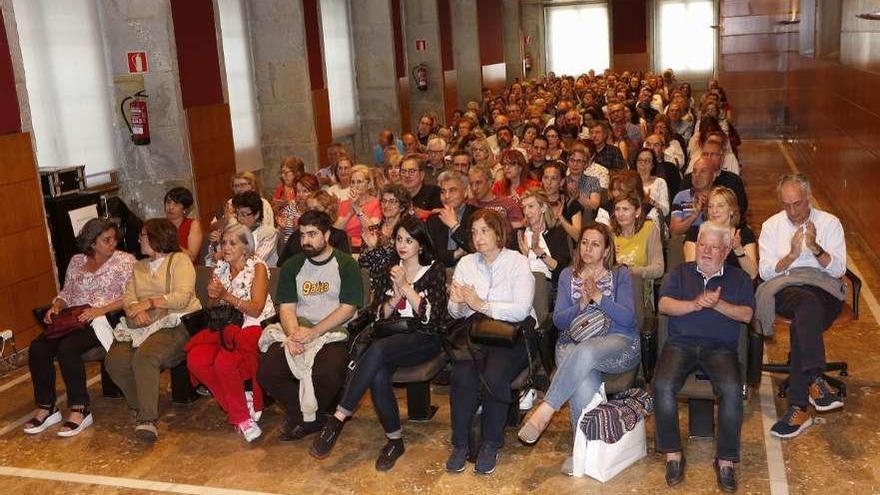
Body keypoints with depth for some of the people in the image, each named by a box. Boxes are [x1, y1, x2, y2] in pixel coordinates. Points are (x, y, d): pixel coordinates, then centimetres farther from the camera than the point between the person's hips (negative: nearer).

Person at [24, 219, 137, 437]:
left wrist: (100, 310, -20)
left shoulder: (125, 261, 1)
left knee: (67, 348, -31)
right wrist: (56, 306, 0)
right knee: (38, 347, -19)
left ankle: (80, 410, -21)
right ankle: (46, 408, -8)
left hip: (105, 320, -6)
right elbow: (66, 292, 23)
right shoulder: (76, 261, 18)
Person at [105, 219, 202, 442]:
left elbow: (183, 296, -9)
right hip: (142, 325, 7)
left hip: (175, 324, -6)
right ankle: (143, 407, -3)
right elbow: (127, 297, 12)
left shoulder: (179, 260, 6)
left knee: (144, 356, -33)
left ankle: (147, 419, -29)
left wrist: (150, 302, -15)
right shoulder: (139, 267, 27)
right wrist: (134, 308, -11)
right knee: (114, 361, -20)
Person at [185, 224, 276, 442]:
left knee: (224, 361, -32)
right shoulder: (221, 267, 14)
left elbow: (255, 309, -11)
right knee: (195, 358, -21)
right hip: (226, 327, 6)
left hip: (254, 328, -6)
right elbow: (211, 308, 16)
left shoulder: (257, 267, -3)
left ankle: (240, 414, -9)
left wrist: (226, 295, -20)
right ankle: (241, 410, -9)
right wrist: (213, 297, -7)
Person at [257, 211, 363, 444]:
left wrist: (313, 332, -17)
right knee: (266, 372, -21)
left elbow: (347, 309, -7)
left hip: (333, 334, -4)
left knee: (327, 373, -34)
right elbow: (286, 307, 6)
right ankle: (314, 417, 0)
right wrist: (293, 335, -15)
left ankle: (304, 416, 2)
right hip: (297, 331, 4)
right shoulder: (292, 266, 13)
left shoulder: (346, 264, 0)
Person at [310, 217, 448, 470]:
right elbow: (378, 315, 11)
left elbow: (431, 316, -8)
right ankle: (395, 439, -16)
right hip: (394, 337, 4)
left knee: (378, 350, -34)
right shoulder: (390, 270, 17)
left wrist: (406, 286, -12)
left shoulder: (435, 271, 4)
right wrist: (395, 298, -8)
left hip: (425, 339, -4)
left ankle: (339, 418, -32)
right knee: (378, 375, -31)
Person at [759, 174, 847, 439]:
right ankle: (816, 381, -48)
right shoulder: (771, 226, 15)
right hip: (784, 289, 0)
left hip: (825, 290, 0)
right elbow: (766, 272, 7)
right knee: (808, 303, -38)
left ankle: (799, 408, -35)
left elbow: (839, 269, 3)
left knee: (802, 324, -34)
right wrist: (792, 254, -9)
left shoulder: (829, 223, 12)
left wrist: (815, 248, -13)